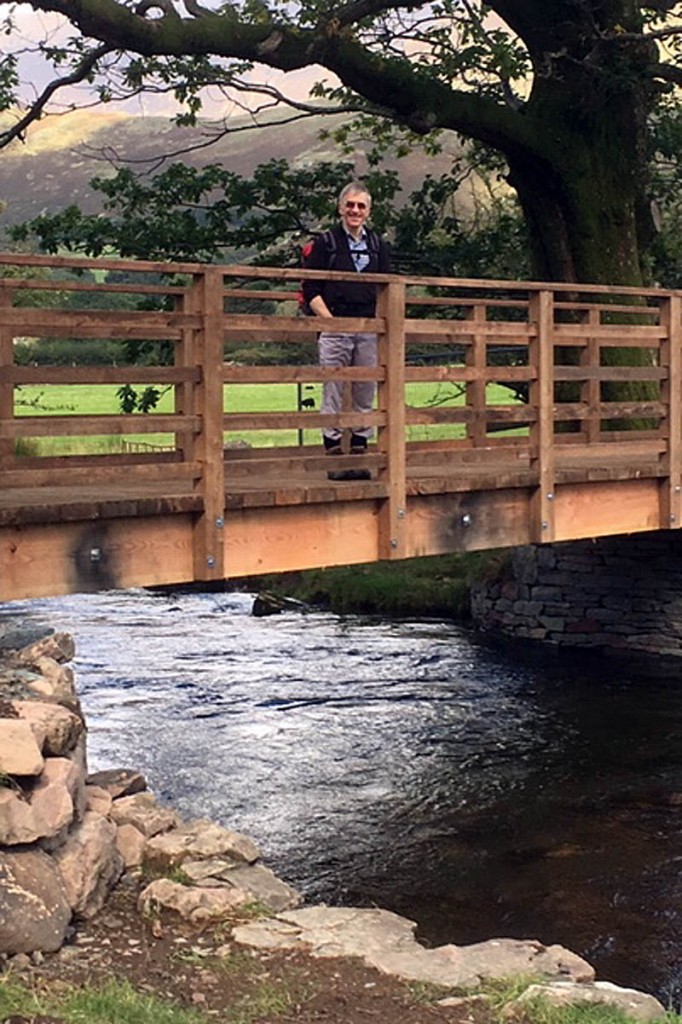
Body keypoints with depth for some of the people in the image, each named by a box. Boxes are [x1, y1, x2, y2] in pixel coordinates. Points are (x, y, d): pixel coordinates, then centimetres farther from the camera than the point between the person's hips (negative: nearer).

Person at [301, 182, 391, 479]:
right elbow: (311, 291, 0)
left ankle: (359, 454, 11)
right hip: (334, 330, -3)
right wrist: (329, 320, -11)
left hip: (369, 331, 3)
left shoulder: (378, 246, 15)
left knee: (365, 395, 5)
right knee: (333, 395, -3)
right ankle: (334, 455, 0)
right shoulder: (325, 244, 4)